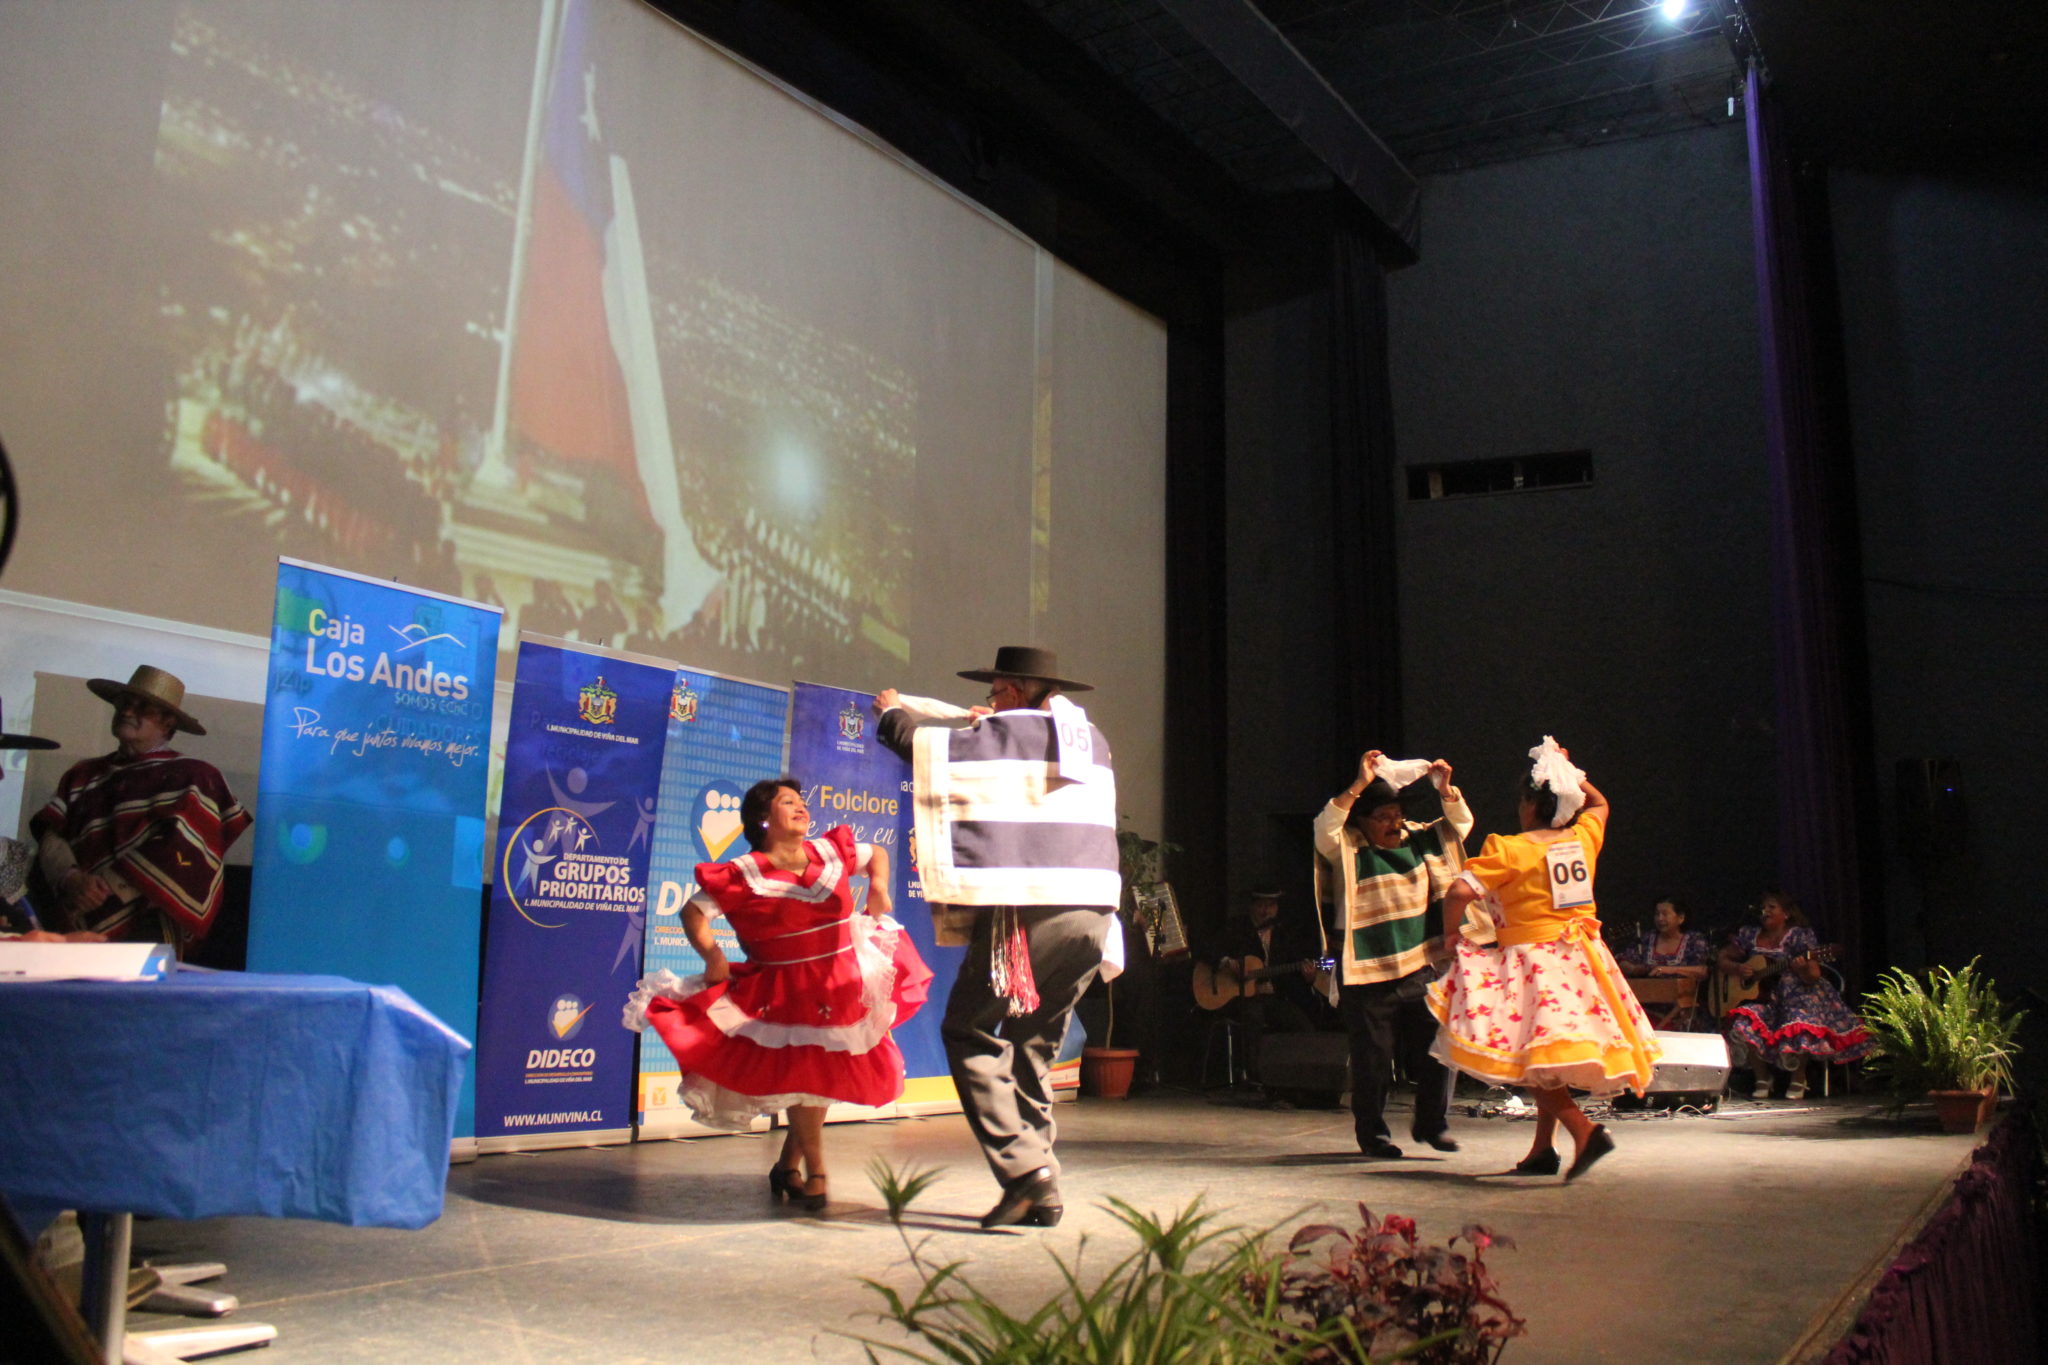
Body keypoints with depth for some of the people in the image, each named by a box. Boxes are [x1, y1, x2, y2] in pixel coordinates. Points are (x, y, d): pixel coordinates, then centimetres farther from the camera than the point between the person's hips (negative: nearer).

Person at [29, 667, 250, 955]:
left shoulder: (192, 777, 4)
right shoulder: (83, 776, 20)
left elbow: (178, 852, -7)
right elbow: (51, 834, 10)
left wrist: (106, 885, -12)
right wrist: (71, 879, -10)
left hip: (146, 925, -5)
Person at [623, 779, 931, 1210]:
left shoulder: (831, 851, 3)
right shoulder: (743, 874, -11)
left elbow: (877, 853, 20)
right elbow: (694, 912, -7)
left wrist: (878, 886, 3)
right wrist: (712, 955, -19)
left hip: (844, 987, 5)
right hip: (785, 995, -5)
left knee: (824, 1077, 10)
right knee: (805, 1077, -10)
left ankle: (788, 1165, 30)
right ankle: (814, 1172, 13)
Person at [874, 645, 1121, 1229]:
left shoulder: (992, 736, -1)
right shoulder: (1092, 741, 16)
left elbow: (914, 739, 12)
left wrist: (891, 710, 33)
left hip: (1024, 912, -7)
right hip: (1092, 912, 7)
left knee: (972, 1036, 2)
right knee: (1032, 1048, 17)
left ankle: (1025, 1168, -11)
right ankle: (1041, 1192, 17)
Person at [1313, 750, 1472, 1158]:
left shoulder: (1418, 841, 10)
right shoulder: (1347, 849, -6)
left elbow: (1460, 824, 15)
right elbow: (1325, 827, -25)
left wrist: (1446, 789, -4)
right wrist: (1360, 784, -29)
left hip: (1419, 970, 5)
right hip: (1368, 976, -4)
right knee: (1373, 1060, 3)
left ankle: (1432, 1123, 23)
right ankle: (1372, 1135, 19)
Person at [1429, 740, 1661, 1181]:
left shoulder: (1508, 849, -11)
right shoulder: (1584, 838, 6)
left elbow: (1461, 891, -19)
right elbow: (1599, 803, 28)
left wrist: (1451, 932, -3)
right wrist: (1568, 771, 28)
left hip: (1533, 959, -7)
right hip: (1579, 961, 7)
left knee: (1537, 1061, -7)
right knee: (1547, 1058, 16)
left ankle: (1585, 1131, -25)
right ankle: (1542, 1149, 22)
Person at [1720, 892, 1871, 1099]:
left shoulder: (1800, 936, -2)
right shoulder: (1748, 935, 10)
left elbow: (1813, 978, -9)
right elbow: (1723, 959, 15)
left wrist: (1804, 969, -32)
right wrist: (1737, 969, -6)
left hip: (1797, 996, -3)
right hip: (1760, 999, 3)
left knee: (1800, 1027, -33)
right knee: (1744, 1024, -28)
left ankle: (1798, 1080, -3)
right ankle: (1762, 1078, -4)